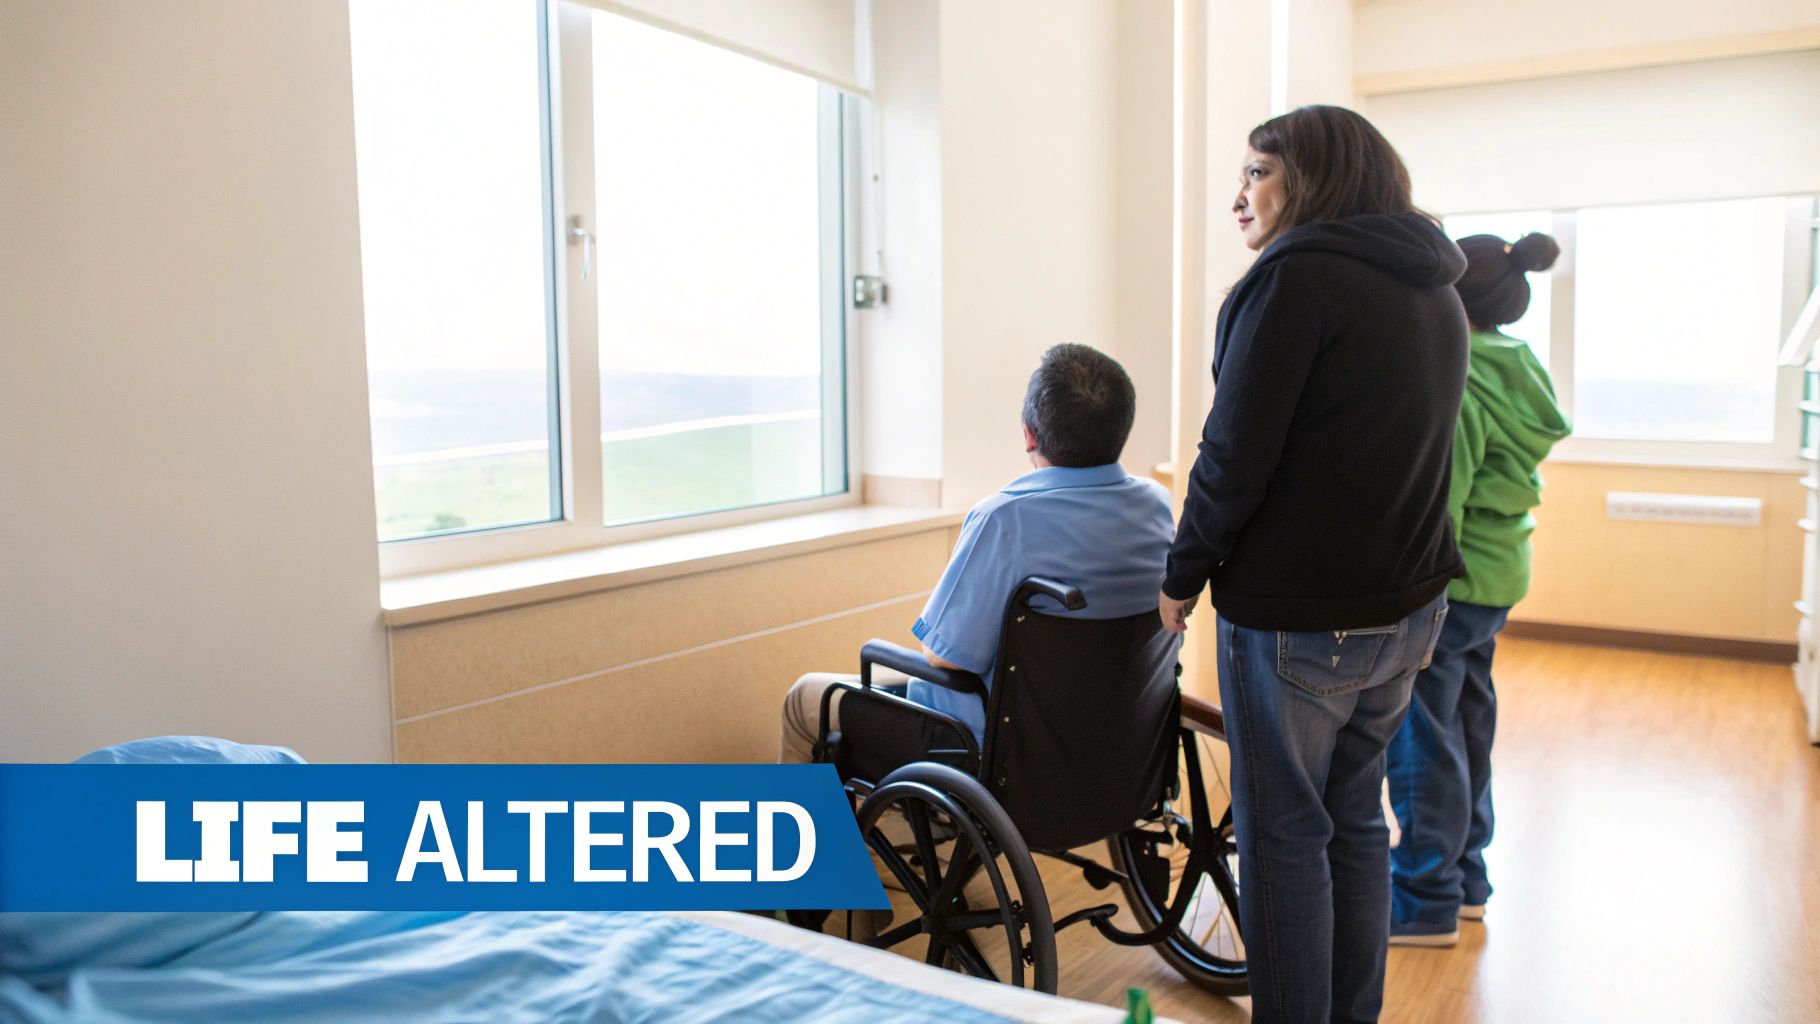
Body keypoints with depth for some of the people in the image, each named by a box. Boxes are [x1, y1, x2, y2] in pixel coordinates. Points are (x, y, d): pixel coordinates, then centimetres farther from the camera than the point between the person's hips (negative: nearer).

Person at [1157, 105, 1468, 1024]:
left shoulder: (1297, 275, -14)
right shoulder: (1435, 293, 13)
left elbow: (1235, 454, -17)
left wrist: (1182, 577, -6)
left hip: (1297, 618, -8)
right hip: (1405, 604, 9)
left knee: (1284, 835, 3)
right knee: (1355, 818, 18)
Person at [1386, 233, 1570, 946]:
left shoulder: (1458, 382, -20)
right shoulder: (1513, 371, 10)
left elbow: (1436, 499, -23)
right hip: (1495, 574, 10)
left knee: (1423, 737, 0)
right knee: (1466, 724, 19)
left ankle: (1426, 902, 11)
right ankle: (1464, 879, 32)